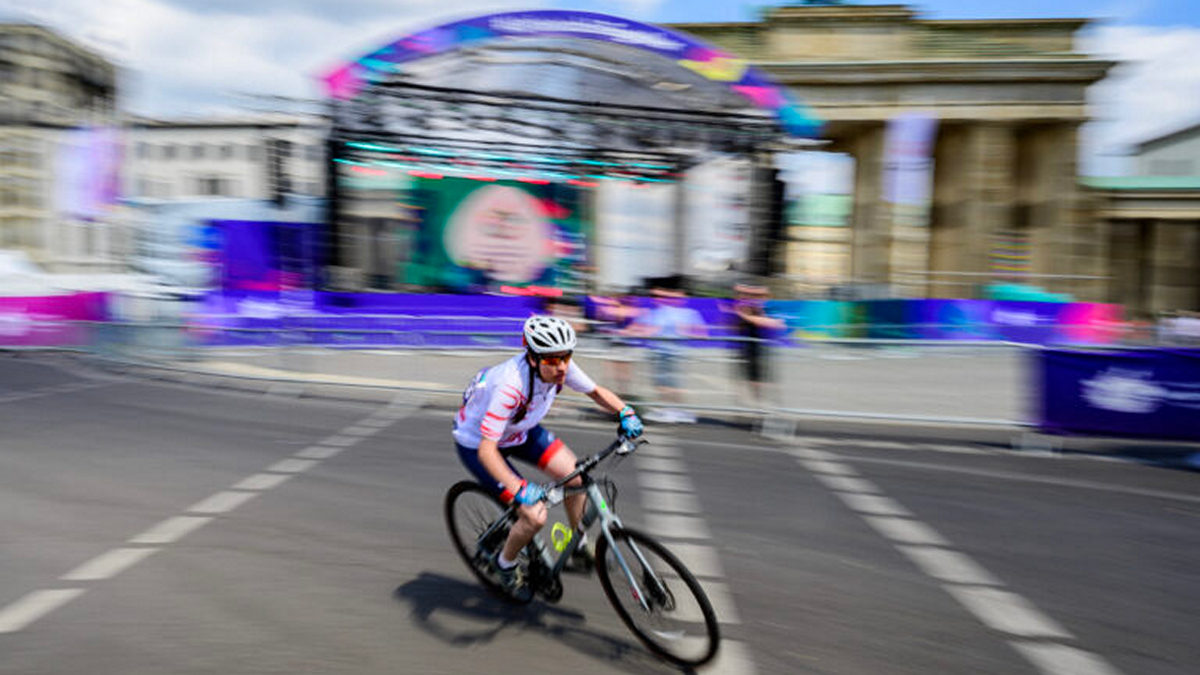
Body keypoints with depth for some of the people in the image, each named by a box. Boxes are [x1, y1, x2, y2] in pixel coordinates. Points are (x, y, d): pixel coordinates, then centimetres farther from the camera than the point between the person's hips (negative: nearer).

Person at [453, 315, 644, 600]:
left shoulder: (558, 366, -22)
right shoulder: (510, 386, -41)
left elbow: (596, 392, -5)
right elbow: (487, 450, -39)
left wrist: (625, 413, -22)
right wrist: (518, 490, -49)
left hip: (520, 430, 7)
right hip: (477, 444, -6)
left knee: (576, 476, -6)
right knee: (535, 516, -15)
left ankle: (579, 548, 18)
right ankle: (505, 564, 17)